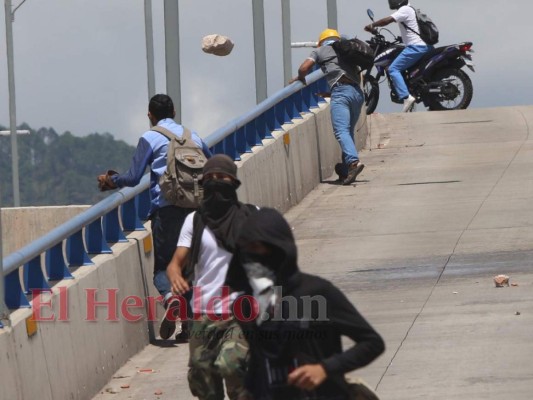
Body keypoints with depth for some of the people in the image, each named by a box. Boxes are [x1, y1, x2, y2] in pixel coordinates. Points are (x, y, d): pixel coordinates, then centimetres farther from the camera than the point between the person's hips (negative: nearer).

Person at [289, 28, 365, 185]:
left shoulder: (320, 51, 16)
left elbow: (303, 68, 3)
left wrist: (300, 78, 27)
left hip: (341, 90, -6)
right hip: (358, 92, 6)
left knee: (341, 131, -17)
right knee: (349, 132, 15)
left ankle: (353, 161, -40)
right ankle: (345, 171, 15)